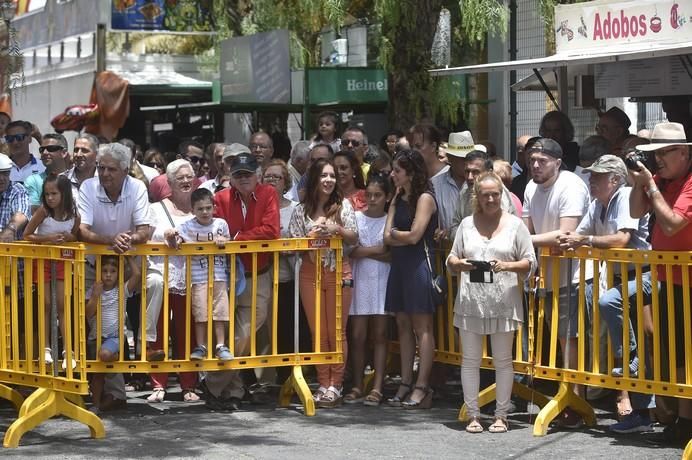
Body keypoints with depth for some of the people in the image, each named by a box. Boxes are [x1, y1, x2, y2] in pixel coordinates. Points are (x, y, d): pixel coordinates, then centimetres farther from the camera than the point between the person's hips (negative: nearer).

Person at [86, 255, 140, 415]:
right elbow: (88, 313, -5)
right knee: (97, 372, 5)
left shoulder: (122, 290, 0)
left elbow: (137, 274, -14)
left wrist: (129, 257, -5)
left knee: (105, 354, -36)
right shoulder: (93, 290, 3)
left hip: (114, 336, -3)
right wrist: (95, 296, -15)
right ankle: (96, 404, 14)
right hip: (96, 336, 3)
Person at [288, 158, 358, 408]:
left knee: (337, 331, 0)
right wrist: (313, 235, -13)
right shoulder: (301, 210, 5)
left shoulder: (343, 205, 4)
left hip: (338, 272, -1)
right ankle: (323, 384, 8)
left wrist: (337, 229, -15)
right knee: (318, 331, 3)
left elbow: (354, 239, 3)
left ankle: (335, 385, 4)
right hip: (311, 273, 1)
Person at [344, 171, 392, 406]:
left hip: (382, 282, -1)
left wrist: (364, 251, -11)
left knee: (379, 335, 1)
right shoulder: (355, 217, 6)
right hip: (359, 281, 1)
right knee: (357, 336, -1)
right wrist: (377, 250, -9)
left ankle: (377, 388, 1)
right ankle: (357, 387, 5)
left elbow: (392, 255, -7)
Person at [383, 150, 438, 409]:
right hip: (399, 265, 8)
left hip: (419, 264, -8)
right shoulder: (398, 199, 15)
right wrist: (402, 237, -9)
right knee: (403, 325, 8)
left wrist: (394, 233, 2)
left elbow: (414, 236, -15)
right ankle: (405, 385, 12)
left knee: (422, 327, -6)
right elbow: (388, 238, 7)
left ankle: (422, 388, -7)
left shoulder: (425, 198, -8)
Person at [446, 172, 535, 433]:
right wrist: (459, 264, -9)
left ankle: (501, 416, 12)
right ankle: (473, 415, 12)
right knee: (470, 360, 4)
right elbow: (451, 259, 14)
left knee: (503, 361, 3)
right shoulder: (467, 224, 10)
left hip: (503, 302, -2)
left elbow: (530, 263, 2)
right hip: (470, 301, 2)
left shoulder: (514, 224, 3)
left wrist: (506, 265, -15)